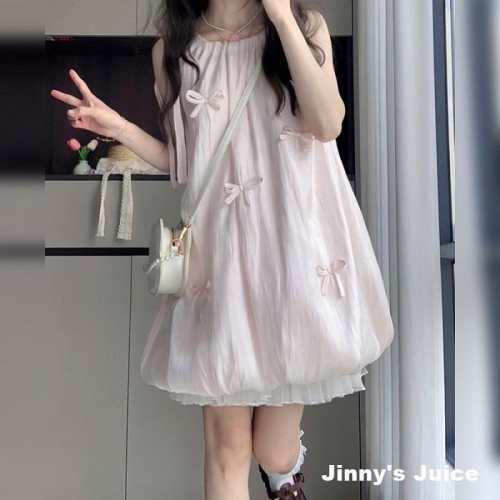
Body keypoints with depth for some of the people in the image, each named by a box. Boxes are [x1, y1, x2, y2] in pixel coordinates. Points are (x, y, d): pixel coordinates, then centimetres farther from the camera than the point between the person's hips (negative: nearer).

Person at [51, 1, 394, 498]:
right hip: (221, 249, 1)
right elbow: (179, 162, 14)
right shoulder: (173, 48, 10)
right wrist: (120, 128, -1)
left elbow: (328, 125, -9)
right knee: (226, 446, 5)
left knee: (274, 452, 8)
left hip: (295, 243, 0)